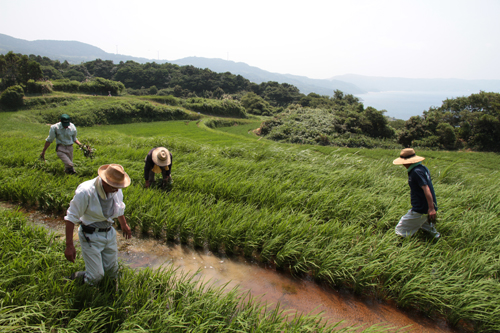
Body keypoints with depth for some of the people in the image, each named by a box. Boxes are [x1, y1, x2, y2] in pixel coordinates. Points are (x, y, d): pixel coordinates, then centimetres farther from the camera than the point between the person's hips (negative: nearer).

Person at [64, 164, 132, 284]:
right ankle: (75, 278, 29)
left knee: (112, 272, 11)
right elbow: (71, 218, -19)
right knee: (96, 277, -2)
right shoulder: (85, 192, -25)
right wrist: (69, 246, -19)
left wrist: (124, 225, 28)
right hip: (91, 237, -6)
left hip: (109, 233, 6)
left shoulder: (116, 190, -6)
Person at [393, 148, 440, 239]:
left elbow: (426, 189, -28)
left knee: (400, 231, -4)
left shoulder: (416, 172, -20)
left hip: (420, 210, -10)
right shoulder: (423, 168, 10)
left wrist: (431, 208, -33)